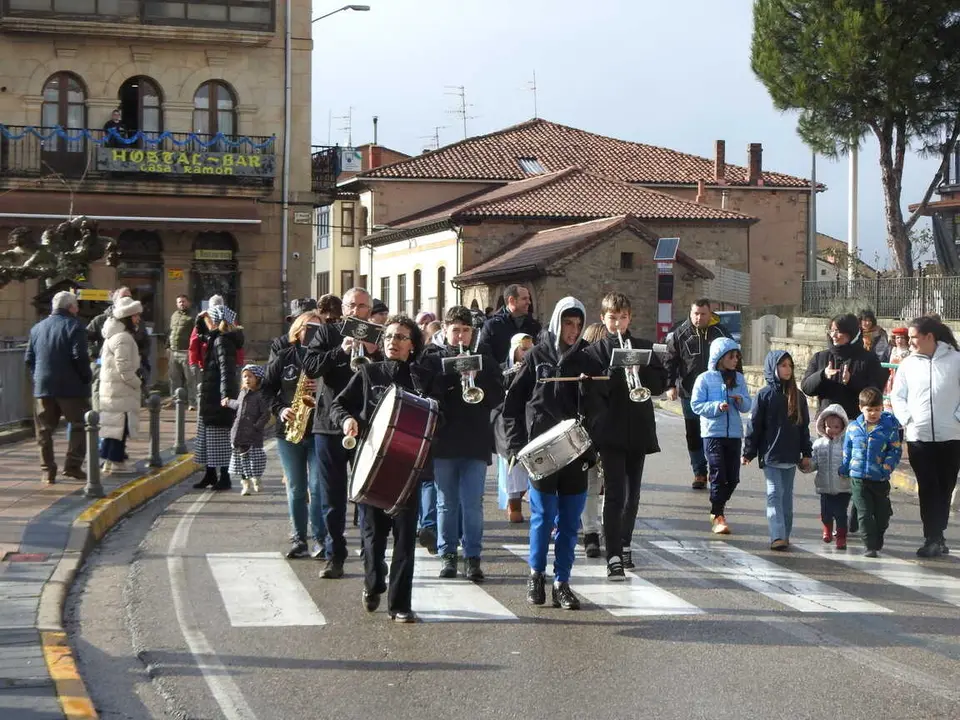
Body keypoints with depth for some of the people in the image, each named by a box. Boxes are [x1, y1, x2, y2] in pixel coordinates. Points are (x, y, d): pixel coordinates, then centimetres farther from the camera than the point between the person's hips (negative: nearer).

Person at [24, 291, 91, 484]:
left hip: (43, 387, 5)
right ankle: (73, 466, -1)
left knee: (45, 430, 9)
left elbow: (28, 358, 10)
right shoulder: (74, 326, -7)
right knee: (79, 425, 7)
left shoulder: (37, 328, 12)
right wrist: (87, 377, -4)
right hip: (71, 387, -5)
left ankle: (47, 471, 7)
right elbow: (79, 357, -16)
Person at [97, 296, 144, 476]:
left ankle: (108, 460, 18)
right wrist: (137, 383, -9)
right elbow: (124, 368, -23)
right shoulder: (123, 338, -17)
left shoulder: (113, 335, 16)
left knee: (111, 424, 14)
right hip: (121, 389, -10)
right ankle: (115, 462, -4)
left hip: (110, 387, 10)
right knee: (120, 425, -6)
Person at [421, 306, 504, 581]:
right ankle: (447, 555, 16)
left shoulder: (483, 357, 8)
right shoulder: (432, 356, 5)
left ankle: (472, 557, 5)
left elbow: (497, 396, 3)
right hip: (443, 441, 0)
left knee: (473, 504, -2)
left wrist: (477, 379, -13)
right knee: (446, 503, 8)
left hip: (475, 442, 0)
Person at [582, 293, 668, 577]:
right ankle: (613, 557, -12)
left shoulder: (644, 347, 10)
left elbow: (661, 382, 4)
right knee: (614, 495, -10)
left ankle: (624, 545, 29)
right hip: (610, 433, -4)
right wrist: (615, 370, -22)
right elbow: (592, 390, -9)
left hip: (638, 430, 4)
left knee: (632, 493, 13)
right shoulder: (594, 352, 1)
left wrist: (639, 371, -13)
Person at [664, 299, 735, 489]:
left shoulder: (720, 333, 1)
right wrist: (670, 385, -4)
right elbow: (671, 360, 5)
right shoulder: (681, 334, 2)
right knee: (693, 436, 6)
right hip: (689, 393, 1)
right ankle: (699, 473, 14)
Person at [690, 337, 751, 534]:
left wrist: (741, 400, -13)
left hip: (734, 434, 4)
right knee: (718, 475, -8)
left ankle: (718, 507, 28)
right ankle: (718, 517, -3)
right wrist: (717, 406, -19)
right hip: (713, 433, -4)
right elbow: (696, 405, -6)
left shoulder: (738, 378, 8)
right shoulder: (705, 379, -4)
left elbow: (747, 406, 10)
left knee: (733, 477, 6)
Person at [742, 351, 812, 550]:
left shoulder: (798, 397, 7)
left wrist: (806, 453, 9)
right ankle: (777, 536, -13)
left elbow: (804, 426, 11)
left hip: (791, 456, 4)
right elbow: (754, 425, -3)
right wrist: (748, 453, -3)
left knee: (787, 495, 9)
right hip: (770, 455, -4)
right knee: (775, 494, -7)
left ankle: (785, 534, 14)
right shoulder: (764, 395, -4)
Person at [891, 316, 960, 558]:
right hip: (918, 437, 1)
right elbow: (898, 395, 10)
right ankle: (934, 538, 0)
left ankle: (935, 537, 19)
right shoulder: (908, 363, 5)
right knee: (928, 489, -2)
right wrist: (906, 419, -4)